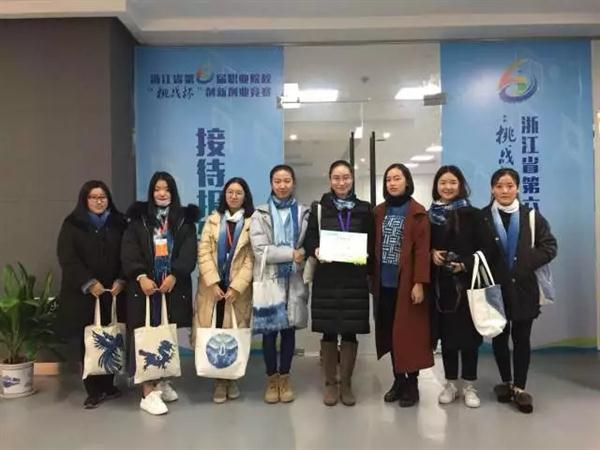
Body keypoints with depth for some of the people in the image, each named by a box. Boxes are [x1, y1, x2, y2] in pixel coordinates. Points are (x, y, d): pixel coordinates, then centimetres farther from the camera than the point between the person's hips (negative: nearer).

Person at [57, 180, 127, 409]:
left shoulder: (118, 223, 9)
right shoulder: (72, 224, 2)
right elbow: (67, 258, -6)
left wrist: (121, 280, -7)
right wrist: (89, 283, -14)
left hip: (113, 292, 2)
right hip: (84, 293, -2)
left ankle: (108, 385, 15)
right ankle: (94, 390, 8)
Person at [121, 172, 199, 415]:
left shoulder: (185, 219, 8)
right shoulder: (138, 218, 6)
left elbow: (189, 252, -2)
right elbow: (128, 252, -2)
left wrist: (173, 276, -15)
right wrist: (141, 276, -16)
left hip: (174, 286, 2)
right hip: (144, 285, -1)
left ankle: (162, 381, 23)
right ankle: (148, 392, -3)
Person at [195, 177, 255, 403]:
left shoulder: (252, 222, 2)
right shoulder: (213, 219, 12)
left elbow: (251, 259, -5)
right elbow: (203, 253, 1)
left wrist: (236, 287, -13)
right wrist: (213, 283, -11)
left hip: (239, 289, -2)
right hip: (212, 287, 2)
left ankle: (231, 378, 16)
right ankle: (219, 380, 11)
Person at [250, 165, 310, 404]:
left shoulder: (303, 213, 5)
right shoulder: (260, 214, 2)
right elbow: (260, 250, -9)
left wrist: (307, 275, -7)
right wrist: (292, 254, -14)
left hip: (294, 281, 1)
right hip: (269, 280, -1)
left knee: (289, 330, 8)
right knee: (270, 332, 3)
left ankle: (285, 377, 24)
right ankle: (272, 379, 21)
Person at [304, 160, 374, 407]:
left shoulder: (364, 209, 8)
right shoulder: (318, 208, 6)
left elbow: (372, 243, 8)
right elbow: (309, 241, 3)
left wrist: (363, 253, -12)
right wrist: (317, 251, -17)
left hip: (354, 280, 1)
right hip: (326, 279, 0)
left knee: (350, 332, 4)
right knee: (329, 332, 4)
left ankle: (346, 383, 19)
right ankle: (330, 383, 19)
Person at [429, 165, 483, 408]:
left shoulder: (472, 214, -1)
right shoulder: (429, 216, 6)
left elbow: (483, 249, -2)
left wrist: (464, 265, -17)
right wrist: (431, 254, -9)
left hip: (467, 283, -2)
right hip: (440, 284, 2)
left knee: (467, 333, 3)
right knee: (446, 334, 9)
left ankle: (469, 386, 16)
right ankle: (450, 383, 21)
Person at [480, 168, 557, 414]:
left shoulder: (531, 216, 2)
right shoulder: (482, 218, -1)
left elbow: (549, 247, 0)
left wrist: (526, 264, -12)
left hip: (523, 288, 0)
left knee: (521, 338, 5)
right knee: (499, 337, 11)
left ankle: (520, 387, 16)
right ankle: (506, 382, 28)